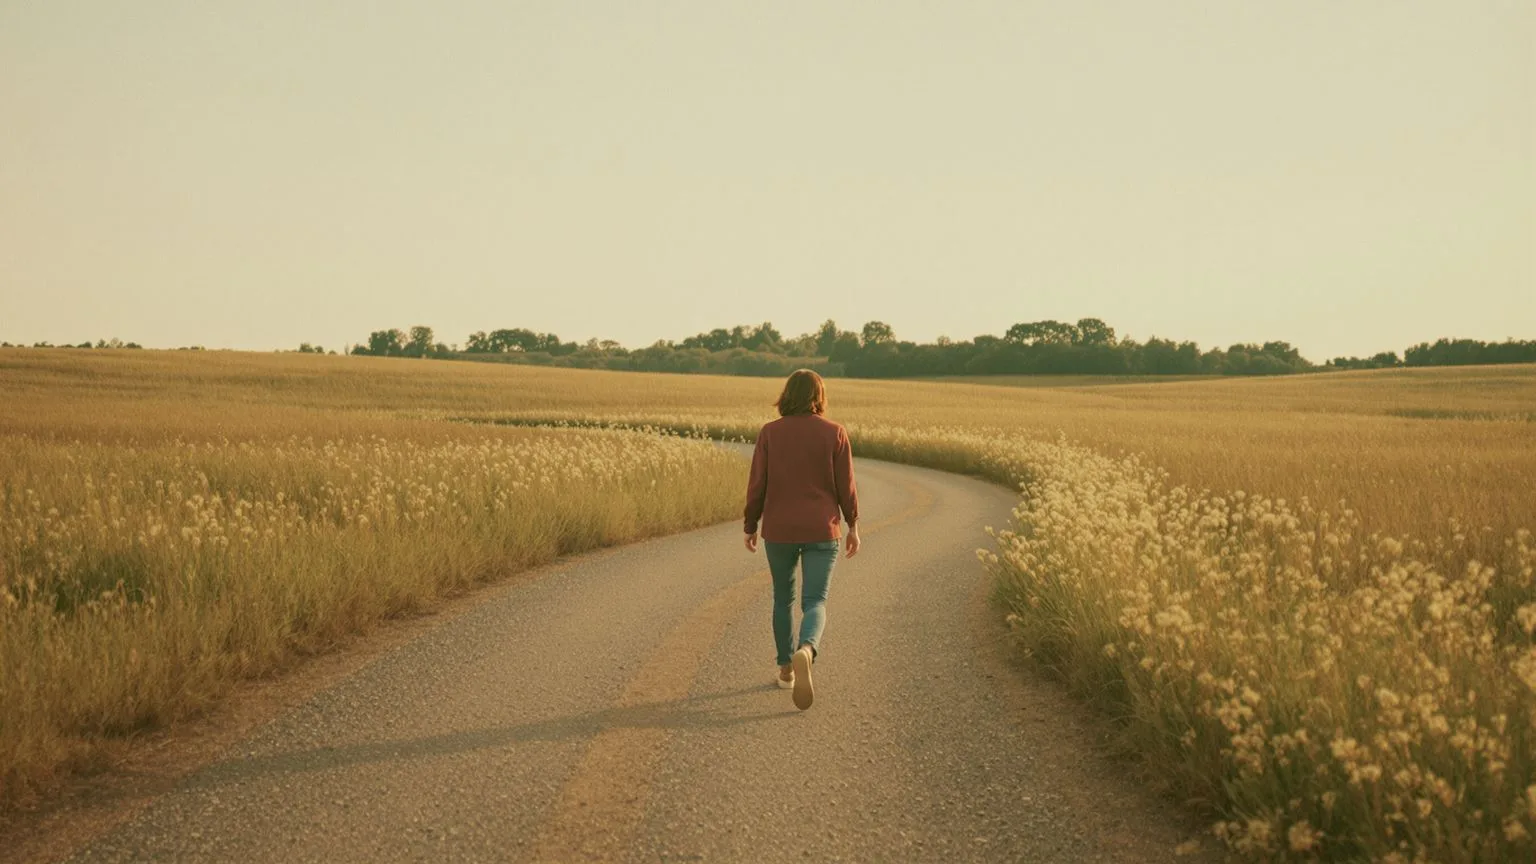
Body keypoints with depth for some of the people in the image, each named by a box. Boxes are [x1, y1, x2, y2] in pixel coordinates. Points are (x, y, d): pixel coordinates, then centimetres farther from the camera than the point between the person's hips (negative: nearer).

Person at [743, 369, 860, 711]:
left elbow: (757, 485, -4)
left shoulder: (770, 433, -5)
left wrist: (750, 527, 6)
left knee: (784, 598, 22)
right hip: (820, 531, -1)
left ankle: (786, 669, 28)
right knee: (814, 604, -2)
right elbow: (845, 485, -5)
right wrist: (853, 526, 6)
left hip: (780, 530, 1)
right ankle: (805, 654, -33)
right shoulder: (834, 433, -5)